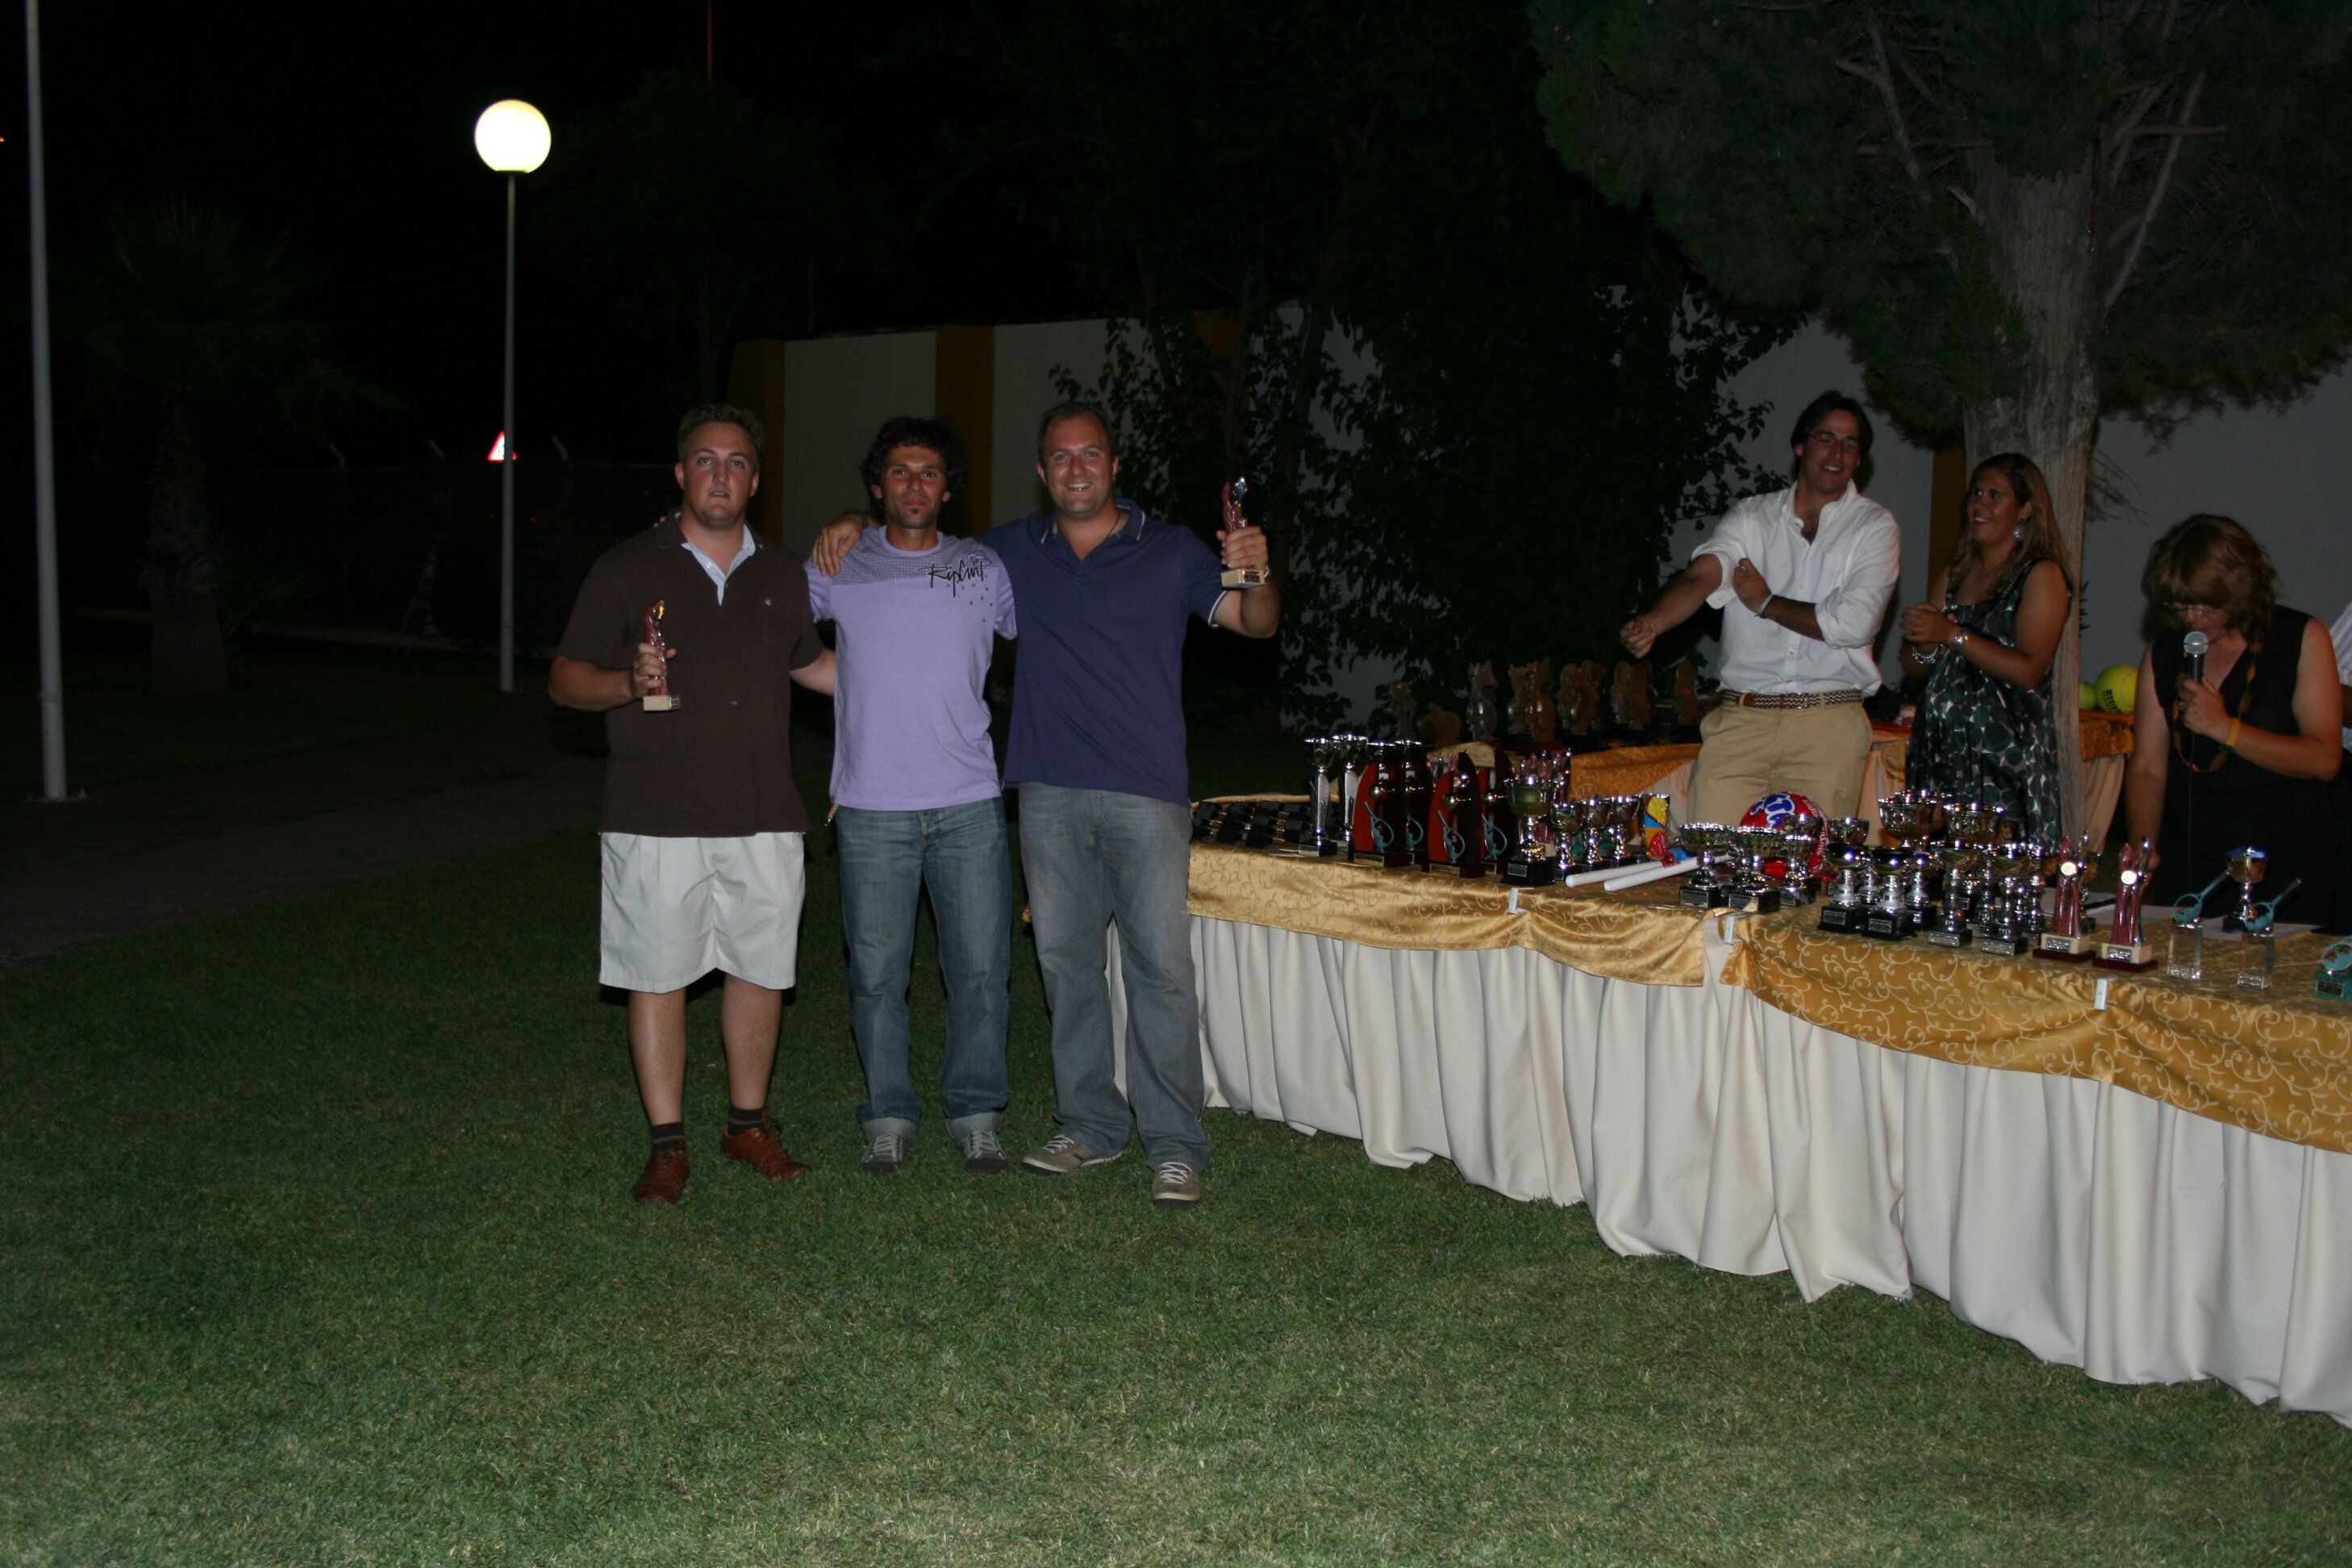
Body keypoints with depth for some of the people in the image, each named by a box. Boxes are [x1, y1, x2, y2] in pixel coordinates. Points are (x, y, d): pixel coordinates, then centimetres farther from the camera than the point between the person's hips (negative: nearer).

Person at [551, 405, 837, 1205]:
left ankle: (749, 1123, 25)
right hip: (656, 817, -3)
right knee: (658, 978, 1)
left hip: (763, 816, 4)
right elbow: (565, 679, 0)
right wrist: (630, 682, -19)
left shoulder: (781, 576, 14)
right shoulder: (627, 569, 1)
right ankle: (667, 1145, 12)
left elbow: (812, 662, 29)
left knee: (762, 969, 9)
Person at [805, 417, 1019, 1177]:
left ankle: (975, 1114, 17)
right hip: (872, 811, 0)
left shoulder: (982, 570, 8)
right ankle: (889, 1116, 18)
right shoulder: (838, 570, 7)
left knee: (981, 967, 3)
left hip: (968, 806, 1)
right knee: (876, 972, 4)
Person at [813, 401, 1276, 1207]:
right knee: (1066, 964, 9)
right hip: (1050, 793, 4)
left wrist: (1256, 574, -22)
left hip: (1146, 793, -3)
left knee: (1161, 966, -6)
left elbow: (1254, 623, -1)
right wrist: (857, 529, 9)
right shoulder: (1012, 551, 13)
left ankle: (1174, 1147, 1)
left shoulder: (1171, 550, 4)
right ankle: (1090, 1126, 21)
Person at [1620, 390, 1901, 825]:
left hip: (1828, 724, -1)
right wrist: (1651, 622, -28)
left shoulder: (1874, 526, 6)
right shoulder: (1752, 516, 11)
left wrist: (1765, 603, 2)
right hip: (1741, 720, 1)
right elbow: (1699, 577, -7)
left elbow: (1853, 623, -7)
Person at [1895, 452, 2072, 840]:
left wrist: (1953, 635, -15)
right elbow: (1912, 665, 18)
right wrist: (1924, 645, -5)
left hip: (2006, 753, -6)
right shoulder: (1956, 574, 18)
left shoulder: (2041, 575, -1)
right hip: (1941, 746, 6)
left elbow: (2029, 670, -13)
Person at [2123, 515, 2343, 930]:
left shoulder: (2303, 640, 1)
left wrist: (2224, 728, -15)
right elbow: (2147, 770, 5)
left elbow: (2325, 759, -9)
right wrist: (2142, 848, -10)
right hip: (2187, 864, 2)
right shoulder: (2162, 654, 9)